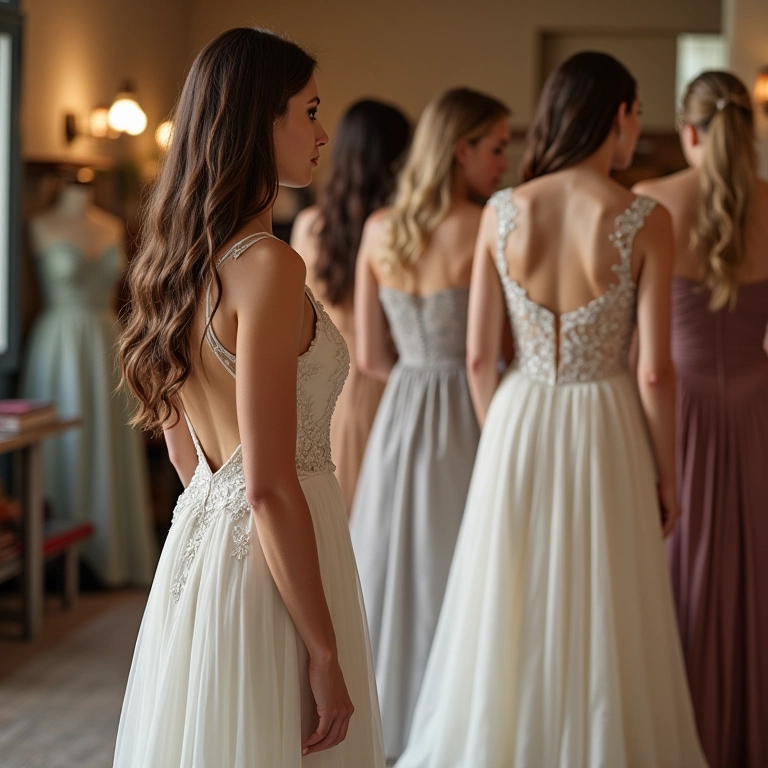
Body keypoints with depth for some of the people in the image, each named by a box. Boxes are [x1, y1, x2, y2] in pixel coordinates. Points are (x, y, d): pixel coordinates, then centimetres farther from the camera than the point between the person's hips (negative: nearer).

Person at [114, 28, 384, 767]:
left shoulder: (178, 256, 7)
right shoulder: (267, 267, -20)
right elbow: (270, 488, -22)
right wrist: (327, 654, -17)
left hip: (197, 537, 9)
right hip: (267, 565, -9)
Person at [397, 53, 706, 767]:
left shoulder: (501, 212, -3)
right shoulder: (644, 221, -12)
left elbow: (479, 356, 0)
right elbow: (655, 370, -11)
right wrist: (665, 475, 2)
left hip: (518, 424, 3)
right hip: (605, 435, -3)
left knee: (511, 623, 16)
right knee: (602, 626, 11)